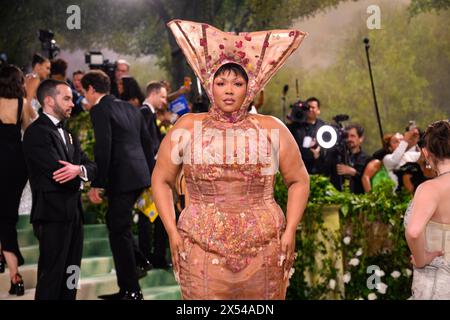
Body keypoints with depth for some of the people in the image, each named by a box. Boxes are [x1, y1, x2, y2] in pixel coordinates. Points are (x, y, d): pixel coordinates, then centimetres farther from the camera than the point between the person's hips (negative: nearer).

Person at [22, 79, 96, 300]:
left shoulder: (67, 134, 18)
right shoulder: (36, 132, -11)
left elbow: (91, 166, 7)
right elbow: (58, 171, -22)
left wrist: (79, 170, -16)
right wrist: (78, 173, -3)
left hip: (73, 213, 9)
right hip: (53, 214, -9)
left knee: (69, 276, 11)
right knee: (51, 277, -5)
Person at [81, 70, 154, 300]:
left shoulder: (99, 110, -8)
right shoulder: (130, 108, 16)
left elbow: (103, 148, -17)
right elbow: (146, 141, 18)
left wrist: (97, 184, -14)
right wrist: (152, 175, 23)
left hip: (121, 178, -8)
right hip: (140, 176, 8)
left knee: (119, 231, -1)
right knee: (117, 224, 21)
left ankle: (131, 291, 2)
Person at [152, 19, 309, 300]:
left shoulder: (271, 129, 5)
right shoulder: (187, 127, 4)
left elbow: (299, 180, 8)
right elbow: (161, 180, 7)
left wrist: (290, 231, -1)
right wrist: (172, 231, -2)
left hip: (264, 252, 1)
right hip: (202, 251, 0)